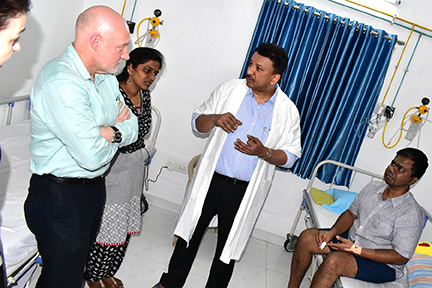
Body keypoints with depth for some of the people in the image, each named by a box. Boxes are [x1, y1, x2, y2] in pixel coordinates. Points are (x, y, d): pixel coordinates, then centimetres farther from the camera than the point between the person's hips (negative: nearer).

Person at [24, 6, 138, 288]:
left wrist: (111, 132, -16)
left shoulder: (106, 76, 4)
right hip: (60, 198, -8)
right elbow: (92, 156, -31)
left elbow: (133, 126, 6)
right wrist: (118, 132, -11)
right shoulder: (61, 82, -26)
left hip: (95, 188, 9)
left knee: (79, 262, 25)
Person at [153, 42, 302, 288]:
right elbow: (198, 122, 4)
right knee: (191, 234, 16)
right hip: (211, 180, 2)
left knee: (229, 244, 15)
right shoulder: (230, 89, -2)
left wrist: (263, 152, -21)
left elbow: (290, 154, -1)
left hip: (245, 192, -1)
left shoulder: (288, 111, -6)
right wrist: (215, 118, -19)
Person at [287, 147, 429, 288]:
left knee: (334, 261, -33)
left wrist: (355, 250, -24)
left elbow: (401, 257, -20)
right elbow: (351, 213, 10)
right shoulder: (373, 187, 0)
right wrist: (331, 232, -10)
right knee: (307, 237, -10)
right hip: (352, 238, 7)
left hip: (383, 265, -7)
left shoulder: (411, 214, -20)